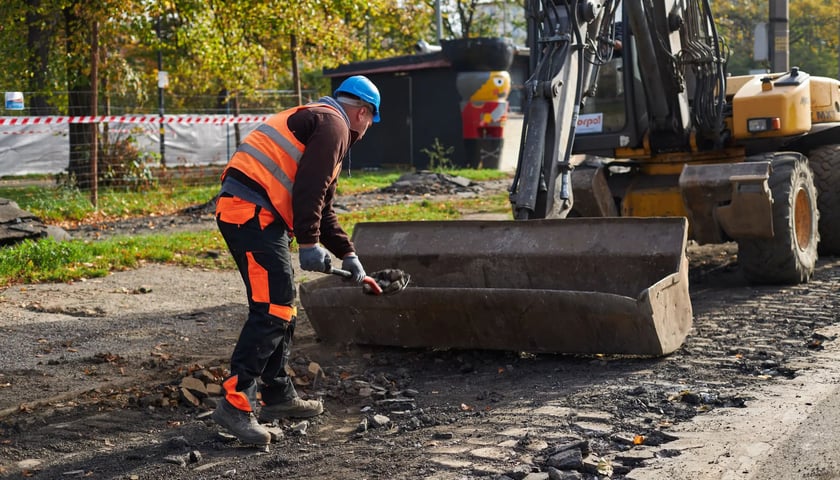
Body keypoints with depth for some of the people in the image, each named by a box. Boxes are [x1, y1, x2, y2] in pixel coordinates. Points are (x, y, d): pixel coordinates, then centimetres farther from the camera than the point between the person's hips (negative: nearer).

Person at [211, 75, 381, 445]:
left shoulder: (315, 120, 29)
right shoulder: (333, 125, -3)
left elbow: (322, 207, 31)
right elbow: (308, 189, -17)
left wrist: (347, 255, 30)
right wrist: (309, 244, -14)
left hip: (252, 214, 11)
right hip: (252, 212, -11)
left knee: (281, 306, 16)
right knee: (271, 309, -12)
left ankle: (277, 395, 25)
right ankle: (236, 403, -13)